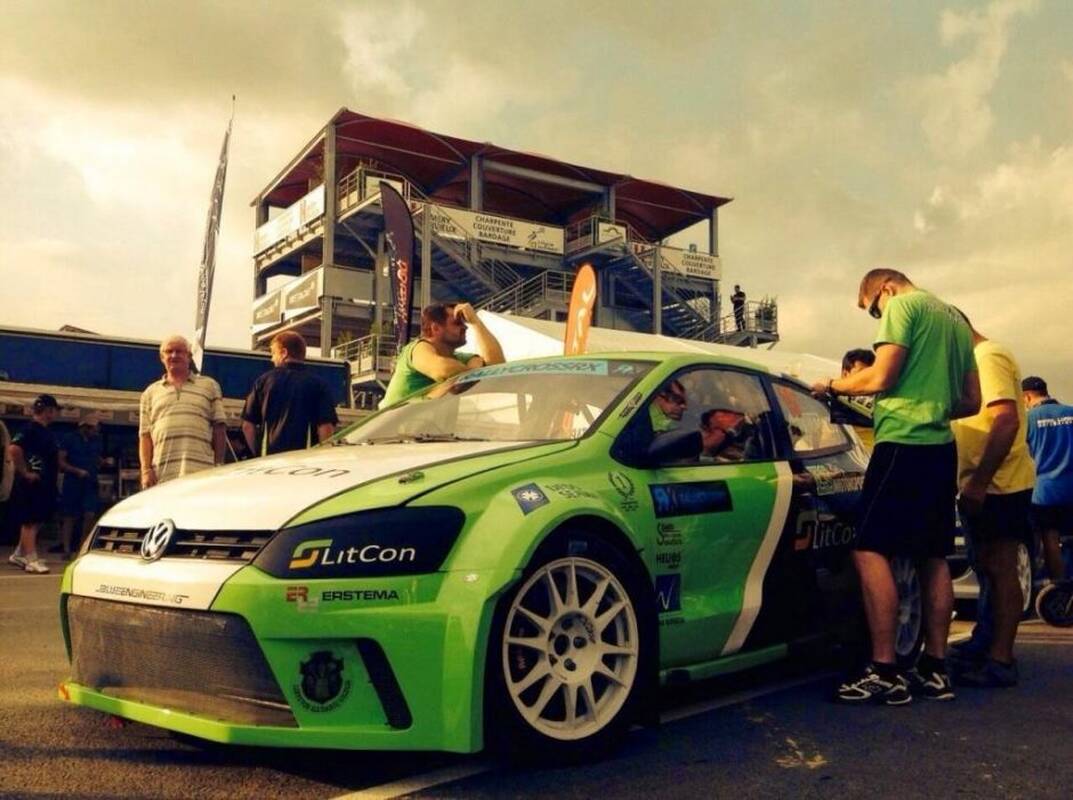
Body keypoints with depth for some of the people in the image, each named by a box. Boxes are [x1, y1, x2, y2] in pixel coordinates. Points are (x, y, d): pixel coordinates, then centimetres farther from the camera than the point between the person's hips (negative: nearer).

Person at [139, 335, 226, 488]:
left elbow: (219, 428, 10)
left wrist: (219, 466, 0)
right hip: (162, 473, 2)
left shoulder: (209, 385, 16)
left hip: (200, 472, -1)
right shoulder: (150, 392, 20)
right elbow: (145, 435, 14)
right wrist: (146, 470, 0)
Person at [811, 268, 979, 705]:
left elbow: (879, 378, -14)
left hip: (904, 443, -9)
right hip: (941, 448, 9)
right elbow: (971, 401, 23)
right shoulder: (956, 319, 23)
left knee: (870, 550, -10)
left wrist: (832, 385, 2)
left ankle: (885, 671, -13)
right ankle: (934, 668, 15)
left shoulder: (904, 306, -3)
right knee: (932, 557, 11)